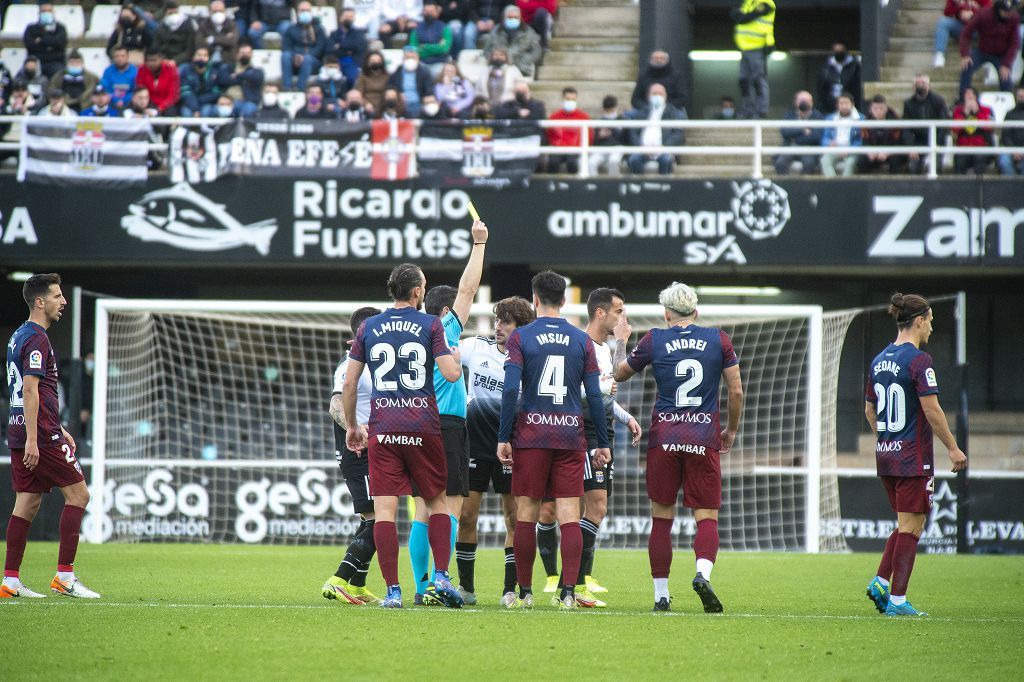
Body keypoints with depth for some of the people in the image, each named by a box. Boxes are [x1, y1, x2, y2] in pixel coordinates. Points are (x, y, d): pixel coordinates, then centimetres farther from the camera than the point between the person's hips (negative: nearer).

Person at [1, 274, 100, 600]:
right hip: (40, 436, -9)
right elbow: (30, 391, -19)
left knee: (26, 504, 7)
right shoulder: (36, 340, -13)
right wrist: (32, 439, -23)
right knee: (78, 494, -3)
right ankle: (65, 576, -5)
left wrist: (58, 430, 29)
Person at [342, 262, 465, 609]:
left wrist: (352, 425, 20)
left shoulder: (368, 328, 8)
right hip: (423, 427, -1)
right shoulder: (430, 325, 0)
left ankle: (393, 590, -7)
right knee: (437, 502, 13)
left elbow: (349, 383, 8)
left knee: (384, 509, -2)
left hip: (382, 429, 1)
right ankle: (441, 577, 1)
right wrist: (457, 359, 15)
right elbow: (451, 373, -8)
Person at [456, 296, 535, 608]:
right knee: (465, 516, 1)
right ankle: (466, 586, 13)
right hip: (473, 440, 2)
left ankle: (510, 589, 6)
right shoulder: (476, 347, 1)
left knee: (514, 518, -2)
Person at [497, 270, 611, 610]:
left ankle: (524, 593, 7)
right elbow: (595, 395, 4)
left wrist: (504, 438, -4)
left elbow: (510, 389, -8)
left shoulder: (521, 337, 0)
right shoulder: (582, 340, 6)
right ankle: (568, 592, -7)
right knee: (569, 516, 0)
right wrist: (602, 443, 10)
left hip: (531, 434, -1)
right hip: (571, 435, 1)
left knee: (526, 515, 4)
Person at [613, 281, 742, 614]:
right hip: (704, 437, 0)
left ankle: (661, 595, 8)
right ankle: (703, 573, -25)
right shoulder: (718, 339, 3)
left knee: (661, 518, 8)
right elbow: (736, 391, 4)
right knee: (707, 516, 3)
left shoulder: (654, 340, 1)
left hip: (664, 437, 0)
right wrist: (731, 430, 19)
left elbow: (620, 374, 16)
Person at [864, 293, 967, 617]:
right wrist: (953, 448, -9)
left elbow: (869, 410, 16)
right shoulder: (919, 360, -14)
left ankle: (880, 581, 7)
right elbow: (932, 410, -17)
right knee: (911, 527, -2)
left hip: (885, 456, 8)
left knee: (906, 525, 18)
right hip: (914, 457, -8)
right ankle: (897, 600, -3)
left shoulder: (879, 361, 10)